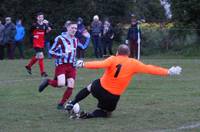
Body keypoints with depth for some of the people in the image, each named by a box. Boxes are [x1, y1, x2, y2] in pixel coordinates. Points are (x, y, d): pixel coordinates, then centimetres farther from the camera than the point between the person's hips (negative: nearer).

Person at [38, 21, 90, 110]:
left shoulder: (75, 40, 13)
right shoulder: (59, 39, -7)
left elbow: (83, 47, 29)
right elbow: (51, 52, -6)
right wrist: (62, 55, -20)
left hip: (72, 66, 6)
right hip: (61, 65, -6)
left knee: (70, 87, -5)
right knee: (61, 84, -26)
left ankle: (61, 104, 12)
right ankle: (48, 82, 5)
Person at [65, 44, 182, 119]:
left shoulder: (113, 59, -10)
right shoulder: (134, 64, -7)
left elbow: (100, 64, -28)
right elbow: (149, 69, -6)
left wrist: (84, 64, -28)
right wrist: (169, 72, -1)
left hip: (100, 87, 1)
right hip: (113, 97, -1)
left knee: (89, 87, 33)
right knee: (106, 112, 23)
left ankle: (71, 104, 25)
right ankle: (90, 115, -6)